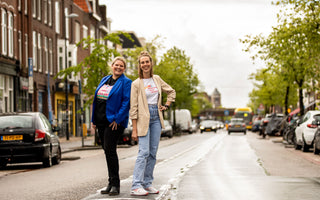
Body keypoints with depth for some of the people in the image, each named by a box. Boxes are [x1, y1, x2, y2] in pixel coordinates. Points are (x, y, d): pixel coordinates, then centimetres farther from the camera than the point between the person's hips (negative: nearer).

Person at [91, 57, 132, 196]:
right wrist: (93, 119, 12)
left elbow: (126, 102, -13)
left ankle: (115, 185, -5)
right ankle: (111, 184, 17)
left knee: (109, 149, -12)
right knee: (107, 150, 9)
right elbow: (96, 99, 18)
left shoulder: (126, 82, -4)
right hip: (101, 121, 7)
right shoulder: (104, 80, 17)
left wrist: (117, 119, -20)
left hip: (114, 121, -7)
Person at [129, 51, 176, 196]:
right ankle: (136, 186, -14)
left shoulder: (157, 79, 9)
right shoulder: (136, 84, -5)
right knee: (144, 152, -14)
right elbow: (133, 108, -7)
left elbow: (171, 91, 25)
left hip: (156, 118, 5)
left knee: (153, 153, 5)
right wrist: (134, 129, -11)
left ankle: (147, 184, 11)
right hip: (143, 118, -5)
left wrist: (167, 105, 11)